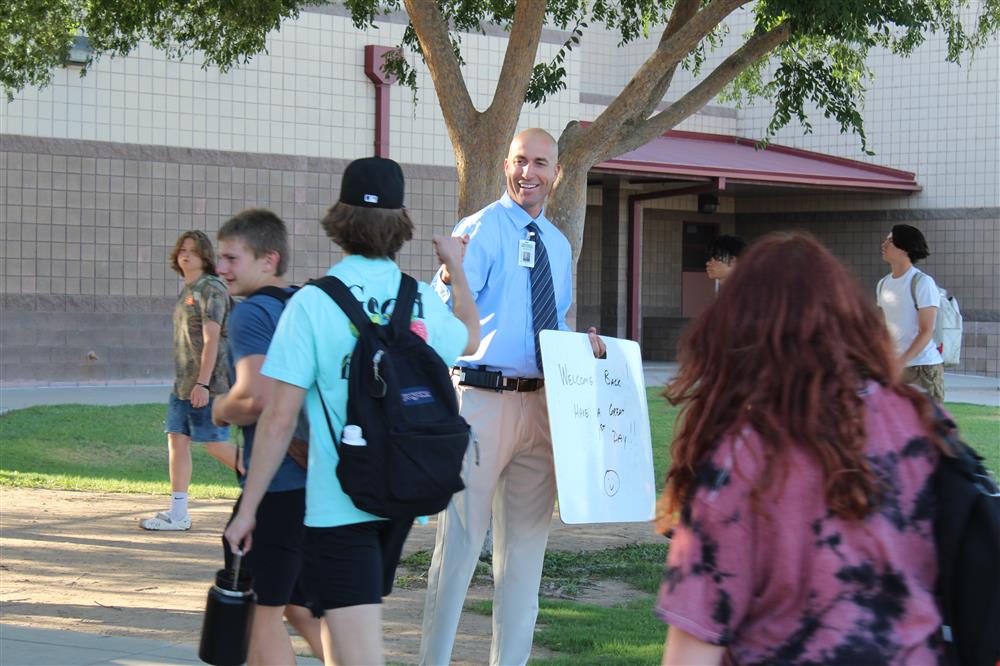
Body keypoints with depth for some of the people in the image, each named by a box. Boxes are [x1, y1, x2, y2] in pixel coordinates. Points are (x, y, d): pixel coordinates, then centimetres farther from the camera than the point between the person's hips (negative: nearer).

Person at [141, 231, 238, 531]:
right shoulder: (187, 291, 16)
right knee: (177, 439, 5)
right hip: (183, 383, 9)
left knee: (217, 445, -6)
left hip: (206, 384, -9)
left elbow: (211, 339, -19)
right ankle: (177, 514, 7)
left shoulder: (211, 290, -12)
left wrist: (203, 383, -24)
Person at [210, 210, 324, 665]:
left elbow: (257, 396, -25)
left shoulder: (251, 313, -12)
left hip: (278, 488, -8)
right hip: (326, 480, 8)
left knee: (260, 613, 3)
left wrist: (221, 410, -5)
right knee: (304, 608, 18)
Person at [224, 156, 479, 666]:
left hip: (338, 503, -6)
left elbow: (280, 419, -14)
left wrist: (248, 508, -5)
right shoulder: (423, 302, 2)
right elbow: (470, 338, 28)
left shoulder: (311, 304, -12)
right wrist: (456, 268, 42)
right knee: (352, 619, 25)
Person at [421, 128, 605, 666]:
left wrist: (582, 343, 4)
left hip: (540, 403, 7)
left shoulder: (558, 245, 16)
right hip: (481, 399, -7)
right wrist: (451, 275, -40)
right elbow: (448, 313, -19)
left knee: (526, 541, 12)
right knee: (460, 539, -4)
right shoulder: (479, 230, -6)